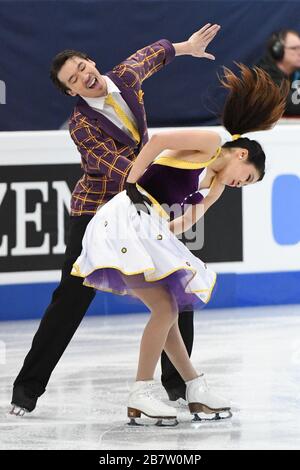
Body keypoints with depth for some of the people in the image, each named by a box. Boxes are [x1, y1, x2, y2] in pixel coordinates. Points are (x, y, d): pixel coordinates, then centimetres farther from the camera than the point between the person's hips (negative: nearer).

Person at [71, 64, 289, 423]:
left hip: (145, 230, 9)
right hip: (127, 218, -9)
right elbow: (157, 141, -13)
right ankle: (140, 396, -8)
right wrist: (132, 187, -12)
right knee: (166, 308, -11)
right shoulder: (209, 143, -2)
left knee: (167, 310, 13)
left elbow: (181, 223, 22)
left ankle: (196, 390, 20)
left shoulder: (215, 186, 23)